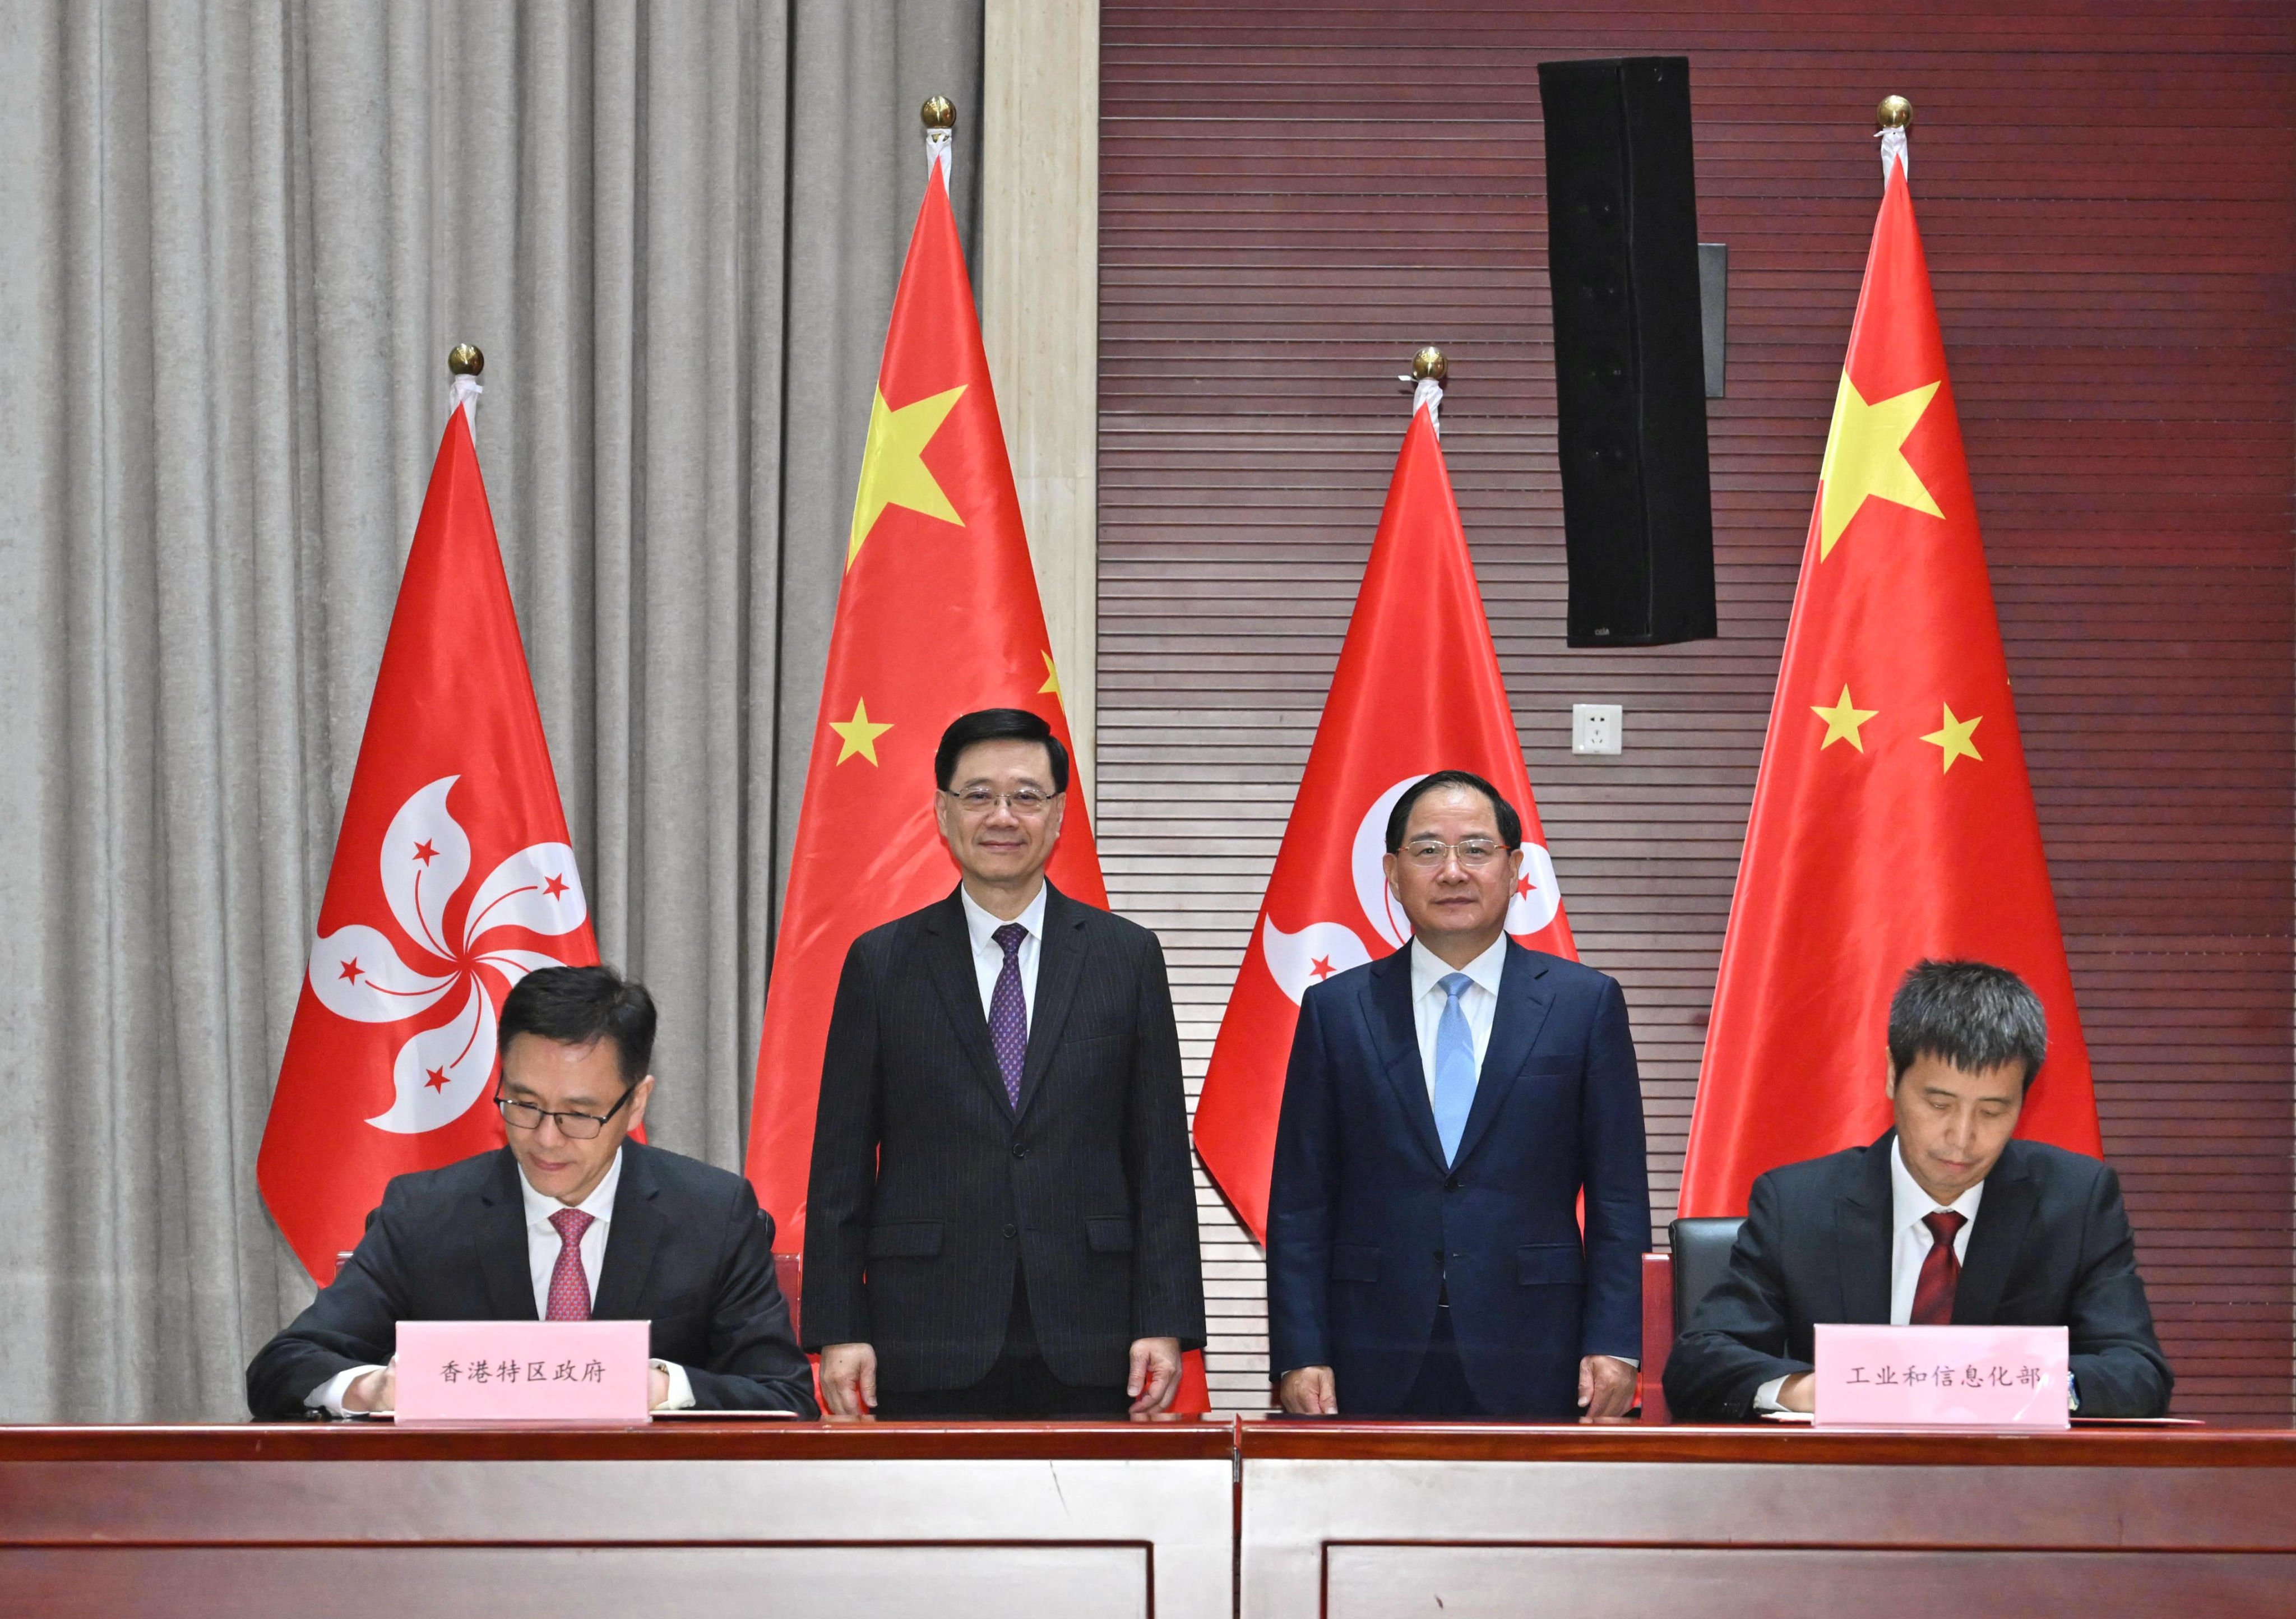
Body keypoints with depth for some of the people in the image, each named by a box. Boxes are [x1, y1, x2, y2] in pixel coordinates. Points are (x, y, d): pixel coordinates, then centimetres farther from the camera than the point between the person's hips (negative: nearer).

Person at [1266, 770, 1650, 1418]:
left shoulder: (1586, 1004, 7)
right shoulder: (1337, 1010, 9)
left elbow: (1619, 1196, 5)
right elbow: (1299, 1205, 7)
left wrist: (1613, 1347, -4)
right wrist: (1300, 1356, -2)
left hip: (1529, 1367, -1)